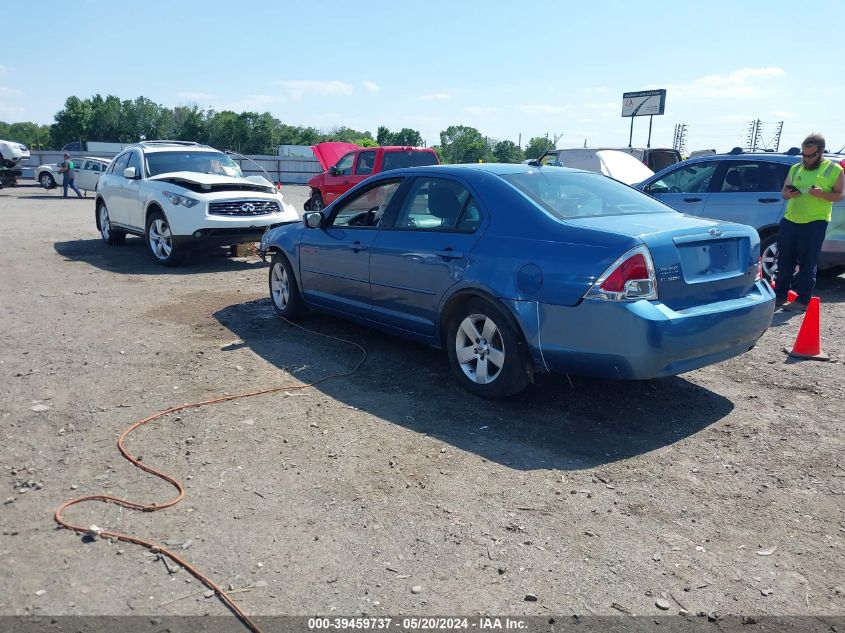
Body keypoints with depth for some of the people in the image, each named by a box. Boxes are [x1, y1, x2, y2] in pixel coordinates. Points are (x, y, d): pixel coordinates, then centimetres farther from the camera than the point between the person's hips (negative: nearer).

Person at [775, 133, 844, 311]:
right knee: (784, 261, 7)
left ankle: (802, 301, 4)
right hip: (789, 220, 5)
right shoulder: (795, 168, 14)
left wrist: (822, 194, -19)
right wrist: (789, 194, -5)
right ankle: (780, 296, 17)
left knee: (807, 264, -2)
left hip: (815, 223, -4)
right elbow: (783, 192, 19)